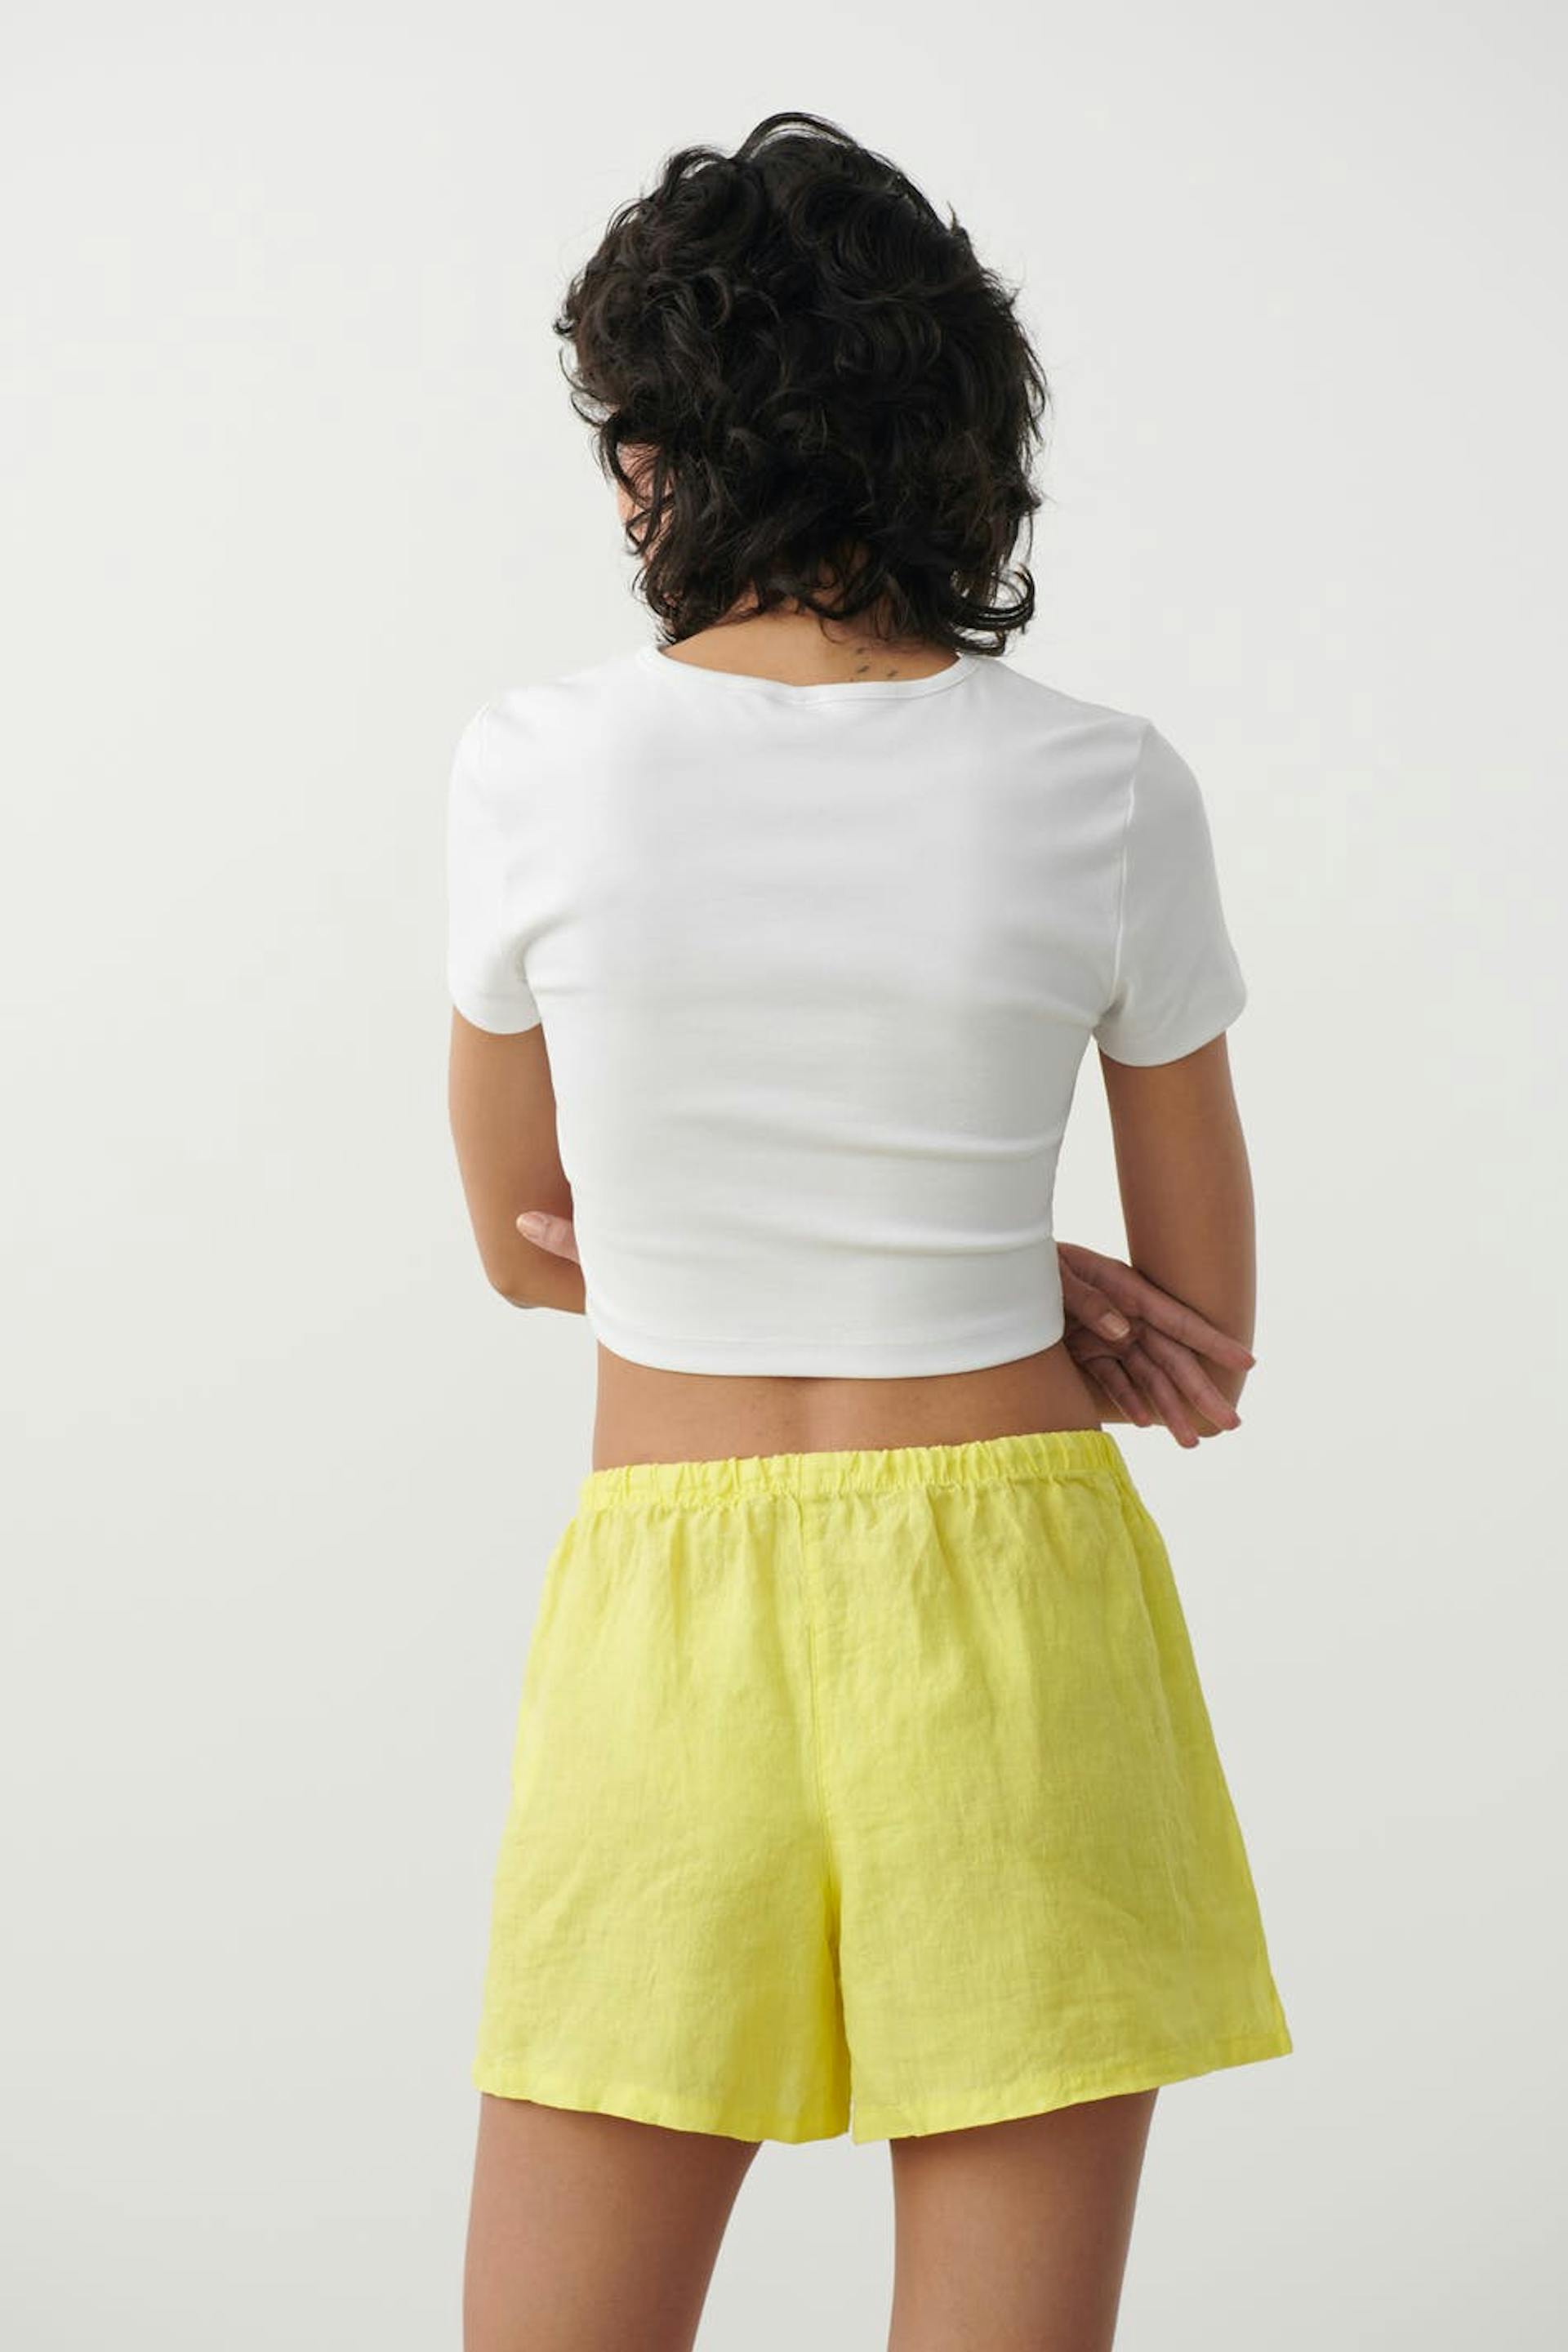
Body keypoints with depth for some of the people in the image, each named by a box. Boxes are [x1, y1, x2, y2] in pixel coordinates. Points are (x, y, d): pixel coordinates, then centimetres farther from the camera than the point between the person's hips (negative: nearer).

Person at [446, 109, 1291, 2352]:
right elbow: (1212, 1324, 5)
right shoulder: (1108, 793, -4)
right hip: (1015, 1614, 0)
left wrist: (993, 1287, 9)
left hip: (668, 1616, 0)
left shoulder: (535, 769, -4)